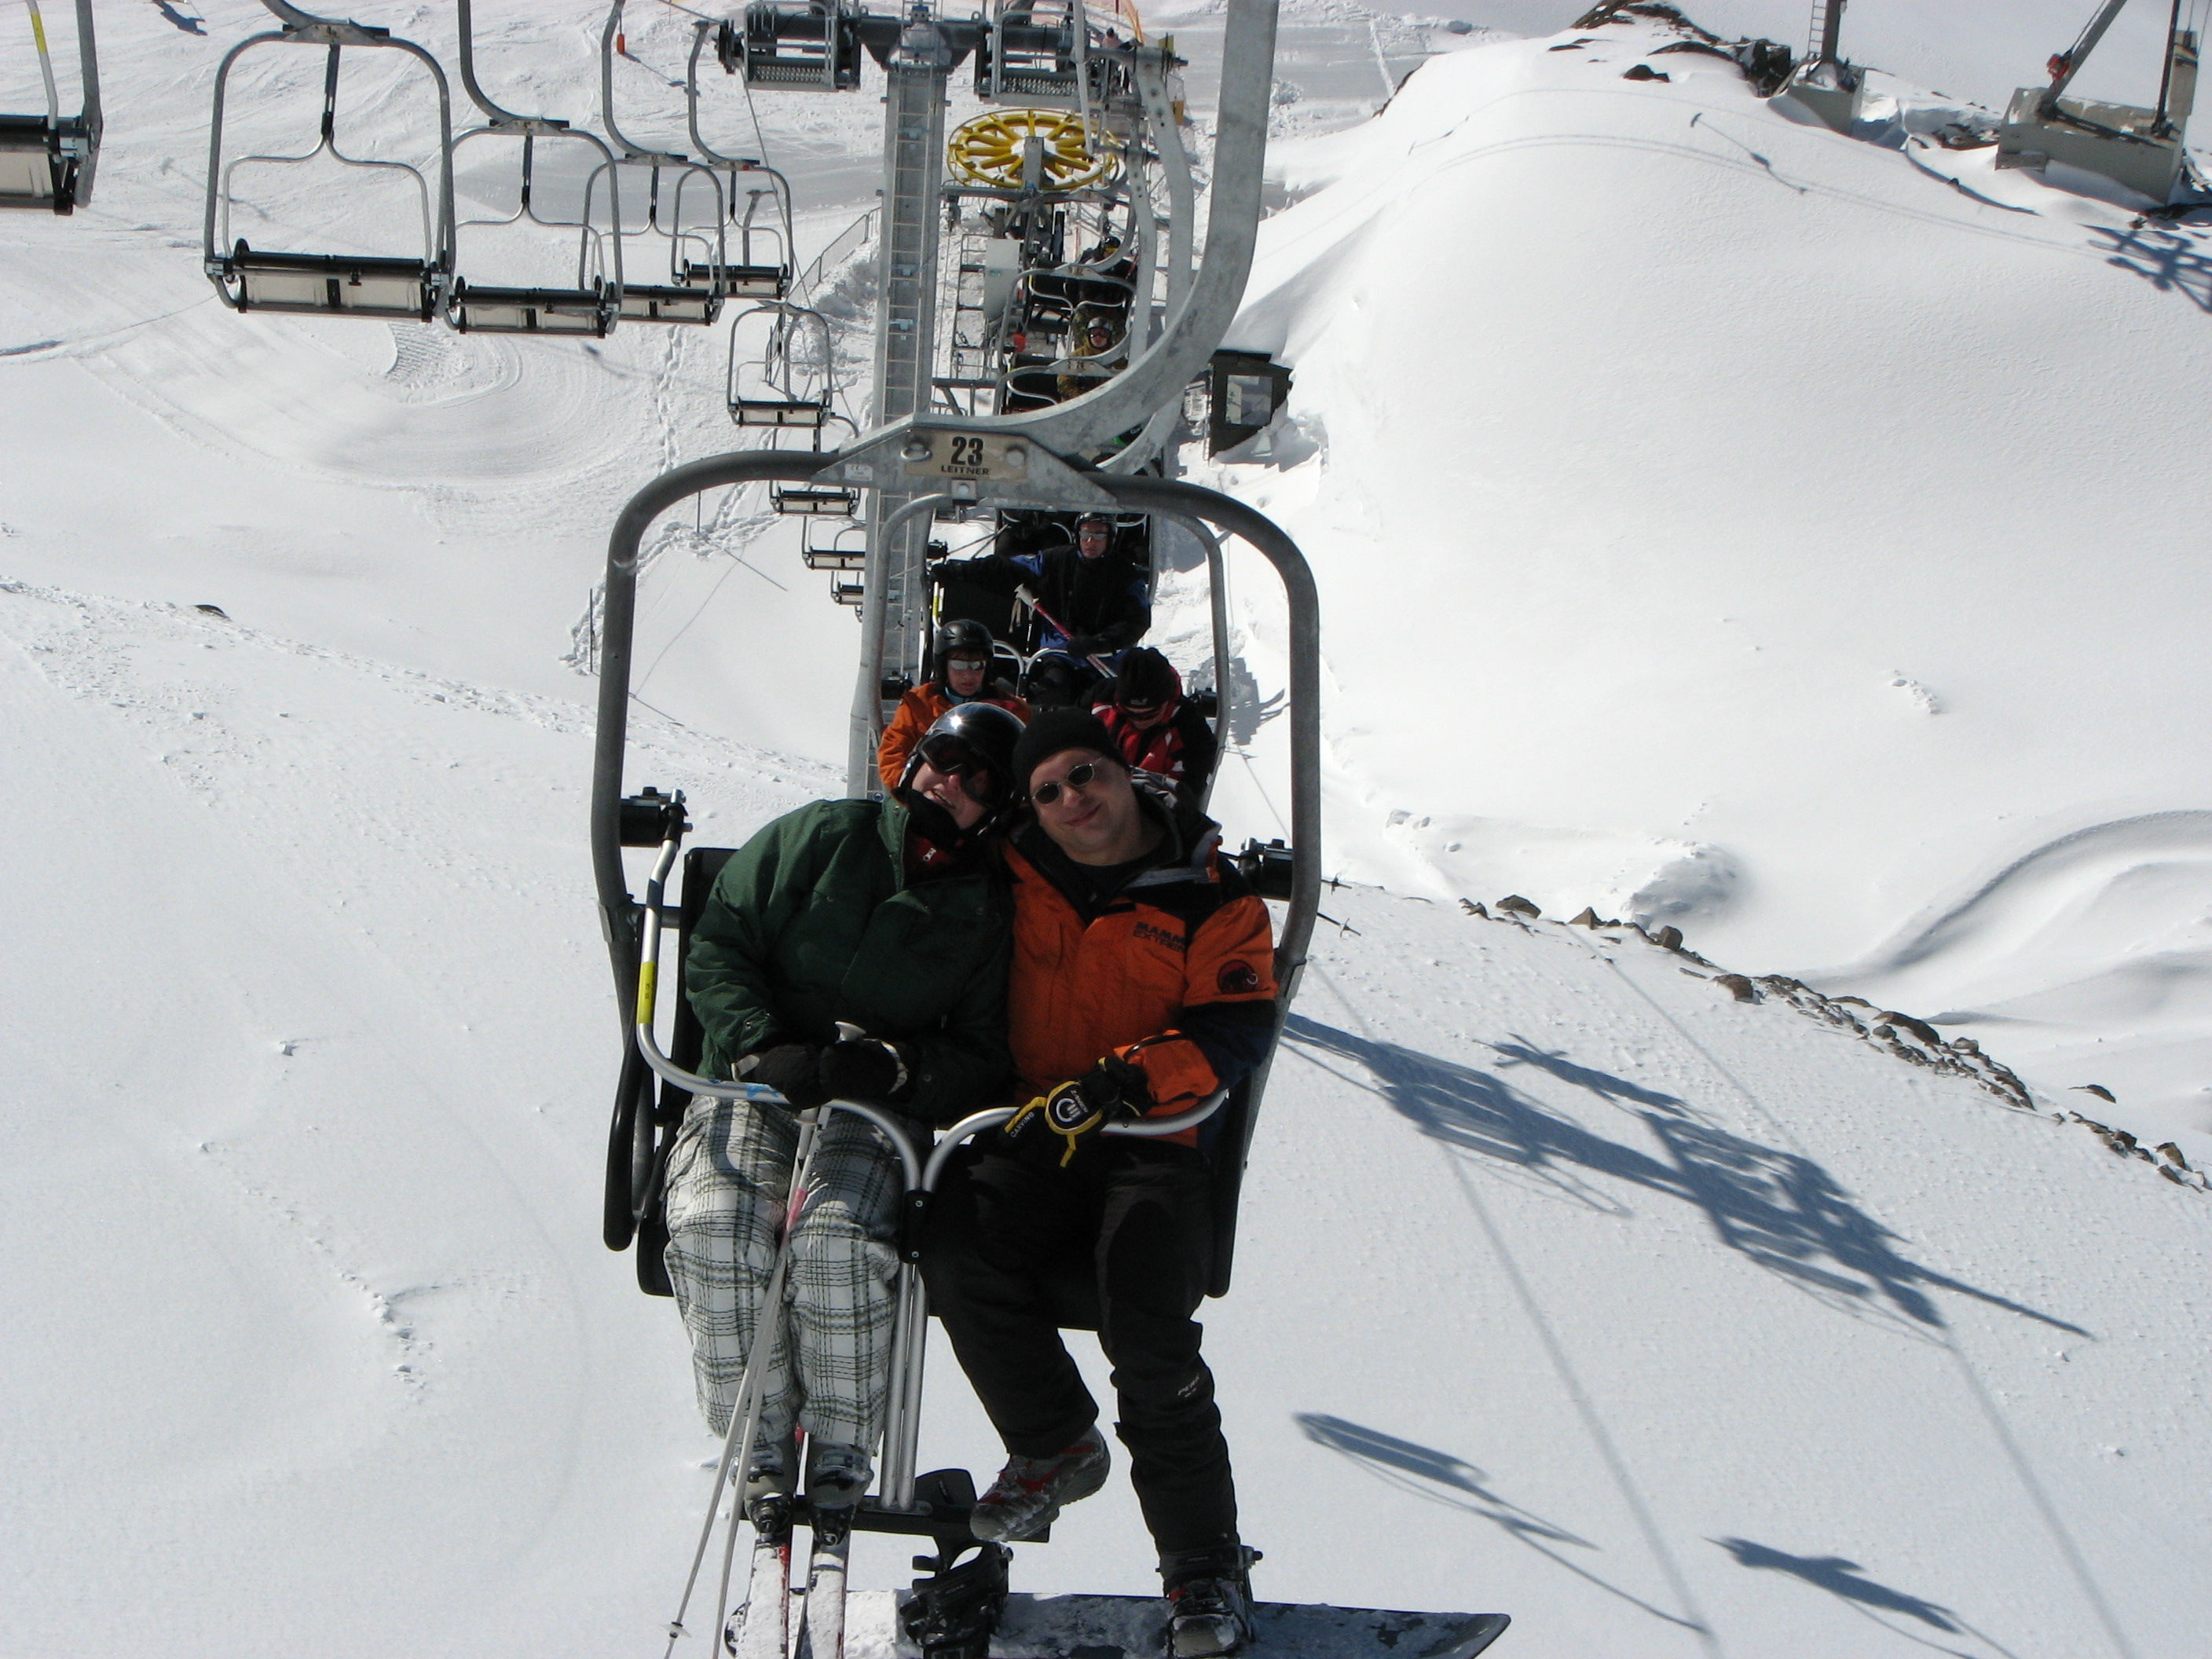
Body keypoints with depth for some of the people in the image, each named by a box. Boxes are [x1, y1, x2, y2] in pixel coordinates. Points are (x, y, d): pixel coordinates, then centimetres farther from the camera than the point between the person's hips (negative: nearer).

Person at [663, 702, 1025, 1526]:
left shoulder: (988, 914, 9)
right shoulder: (822, 836, 8)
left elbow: (983, 1062, 4)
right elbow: (717, 947, 6)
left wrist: (896, 1065, -16)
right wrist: (762, 1049, -10)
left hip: (878, 1115, -1)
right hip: (753, 1089, 1)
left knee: (839, 1238, -33)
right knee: (714, 1228, -31)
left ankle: (841, 1458, -16)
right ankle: (763, 1451, -17)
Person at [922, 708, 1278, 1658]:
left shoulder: (1210, 900, 2)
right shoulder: (1016, 874, 10)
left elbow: (1236, 1032, -10)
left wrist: (1113, 1086, -23)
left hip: (1153, 1143, -3)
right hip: (1030, 1131, 3)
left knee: (1146, 1330, -25)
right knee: (957, 1253, -27)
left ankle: (1205, 1563, -12)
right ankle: (1053, 1446, -3)